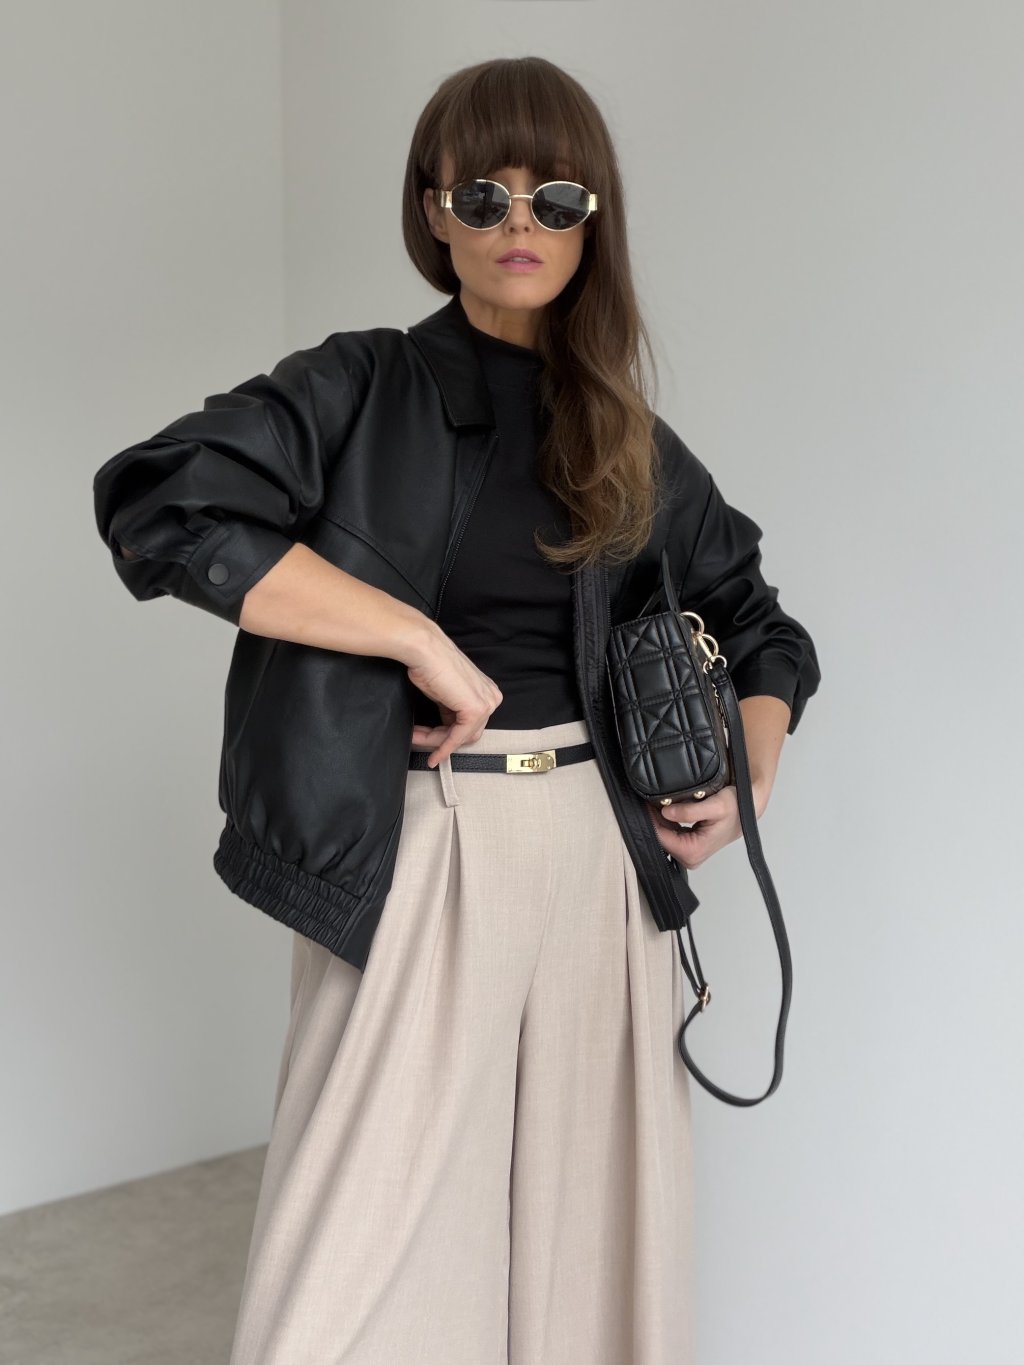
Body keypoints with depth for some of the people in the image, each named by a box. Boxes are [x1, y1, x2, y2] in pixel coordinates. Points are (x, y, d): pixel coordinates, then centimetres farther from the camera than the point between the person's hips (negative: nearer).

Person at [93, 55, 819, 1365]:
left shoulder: (634, 445, 12)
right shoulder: (362, 389, 0)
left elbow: (760, 626, 22)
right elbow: (157, 504, -16)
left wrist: (748, 777, 2)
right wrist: (425, 639, -16)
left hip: (599, 852, 4)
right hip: (413, 852, -4)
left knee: (590, 1219, 9)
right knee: (370, 1239, -1)